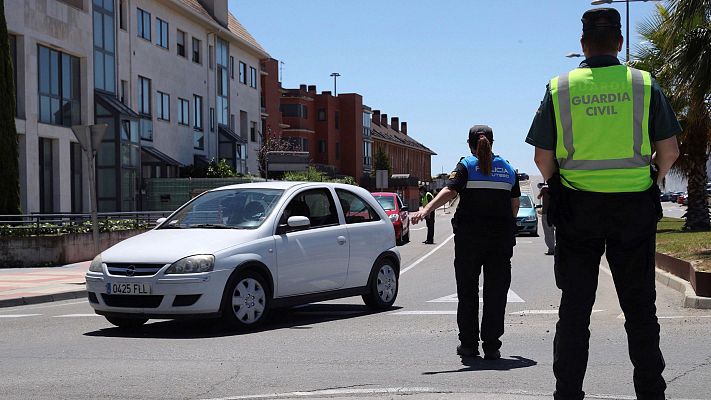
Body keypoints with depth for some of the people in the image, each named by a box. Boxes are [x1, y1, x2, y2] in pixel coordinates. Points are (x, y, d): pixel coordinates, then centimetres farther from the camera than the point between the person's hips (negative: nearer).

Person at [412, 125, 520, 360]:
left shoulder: (466, 166, -1)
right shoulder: (507, 168, 10)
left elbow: (449, 191, -18)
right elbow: (515, 204, 12)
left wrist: (426, 210, -29)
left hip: (469, 237, -2)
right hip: (501, 239, 2)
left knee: (467, 291, 9)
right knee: (495, 292, 5)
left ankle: (469, 344, 13)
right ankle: (491, 347, 3)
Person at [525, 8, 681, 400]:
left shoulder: (560, 88, -2)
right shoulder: (644, 84, -2)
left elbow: (543, 157, -2)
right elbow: (669, 150, -1)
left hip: (577, 206, 0)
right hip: (635, 207, 0)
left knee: (574, 308, 8)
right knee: (639, 308, 10)